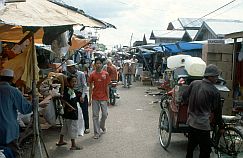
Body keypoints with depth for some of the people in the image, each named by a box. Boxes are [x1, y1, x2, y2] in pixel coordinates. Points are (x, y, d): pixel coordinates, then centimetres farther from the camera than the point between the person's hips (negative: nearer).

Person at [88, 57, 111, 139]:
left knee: (105, 114, 5)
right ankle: (96, 132, 13)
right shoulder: (92, 74, -2)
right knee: (95, 116, 4)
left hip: (103, 98, 0)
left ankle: (102, 125, 35)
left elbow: (107, 86, 3)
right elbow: (90, 87, 2)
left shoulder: (105, 74, -2)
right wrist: (90, 99, 0)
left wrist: (108, 98, 1)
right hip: (95, 98, 0)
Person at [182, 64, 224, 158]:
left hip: (191, 122, 7)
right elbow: (217, 111, -6)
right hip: (203, 125, -6)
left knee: (191, 145, 23)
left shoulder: (194, 83, -2)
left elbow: (184, 96, 5)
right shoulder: (214, 92, -14)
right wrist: (221, 126, 7)